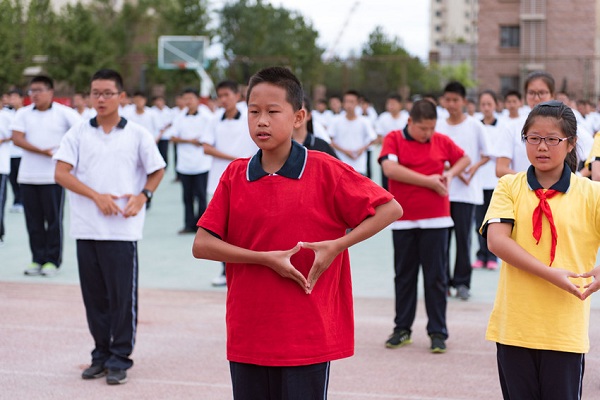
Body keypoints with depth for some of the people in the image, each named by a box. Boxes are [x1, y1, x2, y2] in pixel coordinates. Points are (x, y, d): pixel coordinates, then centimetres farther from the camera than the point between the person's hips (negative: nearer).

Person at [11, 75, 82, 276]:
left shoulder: (64, 113, 1)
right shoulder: (23, 114, 7)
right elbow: (17, 139, -5)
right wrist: (42, 151, -15)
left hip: (53, 176, -3)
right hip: (28, 176, 3)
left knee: (53, 220, 0)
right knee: (33, 220, 6)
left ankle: (53, 260, 8)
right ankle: (37, 259, 14)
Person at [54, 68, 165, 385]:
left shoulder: (137, 134, 4)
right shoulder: (78, 133, 6)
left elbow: (157, 171, 12)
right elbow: (61, 173, -1)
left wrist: (142, 196, -6)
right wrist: (96, 196, -10)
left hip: (123, 229, -2)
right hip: (86, 228, 2)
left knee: (123, 296, -1)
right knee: (94, 295, 9)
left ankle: (119, 359, 8)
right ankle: (101, 355, 21)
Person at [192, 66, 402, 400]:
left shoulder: (325, 171, -6)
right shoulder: (235, 175, 3)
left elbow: (391, 209, -3)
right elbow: (202, 245, -2)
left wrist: (338, 245, -14)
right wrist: (266, 258, -13)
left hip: (308, 336, -3)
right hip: (248, 335, 3)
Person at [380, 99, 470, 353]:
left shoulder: (442, 141, 6)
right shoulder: (394, 139, -2)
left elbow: (464, 159, 22)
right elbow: (390, 168, -18)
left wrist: (450, 173, 1)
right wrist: (428, 181, -15)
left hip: (435, 220, 1)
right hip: (403, 220, -1)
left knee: (436, 277, 2)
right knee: (404, 276, 9)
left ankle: (438, 332, 9)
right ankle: (402, 329, 20)